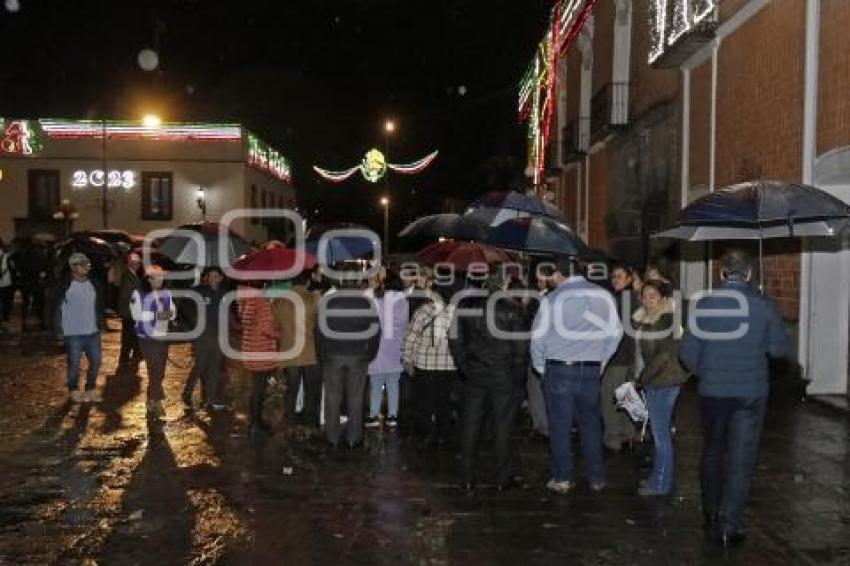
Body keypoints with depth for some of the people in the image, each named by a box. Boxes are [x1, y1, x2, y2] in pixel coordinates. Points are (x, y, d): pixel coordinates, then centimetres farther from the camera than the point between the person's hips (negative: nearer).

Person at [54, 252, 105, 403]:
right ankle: (74, 391, 22)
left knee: (96, 361, 8)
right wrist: (59, 326, -8)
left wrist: (99, 322, 11)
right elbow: (57, 306, -5)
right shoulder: (65, 285, -10)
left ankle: (90, 389, 25)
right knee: (74, 364, 4)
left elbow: (100, 304, 16)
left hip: (93, 331, 5)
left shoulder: (94, 284, 5)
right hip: (73, 333, -5)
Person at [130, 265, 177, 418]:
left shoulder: (166, 293, 5)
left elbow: (173, 311, 10)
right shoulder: (139, 294, -10)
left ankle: (152, 400, 29)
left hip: (163, 336, 5)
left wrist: (169, 314, -13)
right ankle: (156, 402, 6)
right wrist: (156, 315, -21)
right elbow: (137, 314, -14)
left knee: (160, 371, 12)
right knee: (155, 369, -6)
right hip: (148, 337, -5)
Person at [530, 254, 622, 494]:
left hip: (558, 369, -3)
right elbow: (615, 332, 7)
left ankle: (562, 478, 9)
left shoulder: (553, 298, -9)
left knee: (560, 425, 5)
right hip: (591, 369, 3)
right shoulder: (604, 296, 1)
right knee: (590, 423, 13)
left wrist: (541, 366, 7)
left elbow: (539, 337, -7)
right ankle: (597, 478, 17)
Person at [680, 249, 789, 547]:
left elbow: (688, 351, -6)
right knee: (741, 459, 4)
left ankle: (711, 512, 32)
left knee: (712, 452, 19)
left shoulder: (704, 305, -7)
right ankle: (728, 524, 1)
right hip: (750, 392, -2)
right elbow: (779, 348, -2)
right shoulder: (764, 306, -10)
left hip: (712, 391, 2)